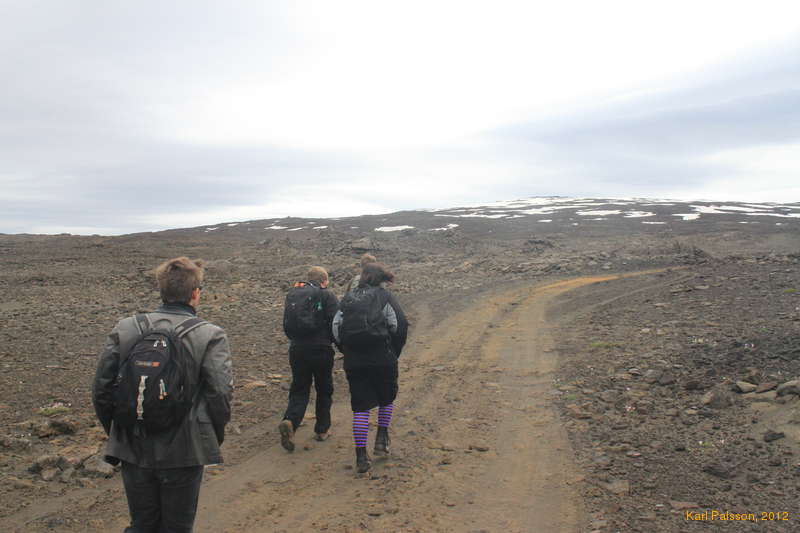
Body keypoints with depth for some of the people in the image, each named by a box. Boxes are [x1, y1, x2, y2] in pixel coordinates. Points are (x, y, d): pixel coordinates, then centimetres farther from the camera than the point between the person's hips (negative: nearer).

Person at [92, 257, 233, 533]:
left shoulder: (124, 330, -3)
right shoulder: (210, 336, -13)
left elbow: (100, 389, 0)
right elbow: (220, 395, -15)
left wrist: (116, 433, 15)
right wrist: (214, 439, 3)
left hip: (133, 450, 3)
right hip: (183, 453, -3)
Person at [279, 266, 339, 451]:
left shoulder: (292, 294, 9)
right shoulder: (327, 296, -7)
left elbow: (286, 325, 12)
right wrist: (329, 340, 5)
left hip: (296, 350, 4)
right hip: (321, 350, -3)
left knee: (299, 390, 11)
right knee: (324, 390, 15)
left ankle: (290, 421, -14)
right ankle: (322, 429, 23)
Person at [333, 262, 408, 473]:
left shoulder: (348, 299, 12)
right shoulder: (385, 297, 1)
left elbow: (336, 329, 8)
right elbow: (400, 325, -8)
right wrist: (394, 353, 4)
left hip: (353, 361, 3)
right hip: (382, 359, -3)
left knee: (360, 407, 6)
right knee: (387, 399, 22)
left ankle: (361, 456, 4)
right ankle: (382, 439, 23)